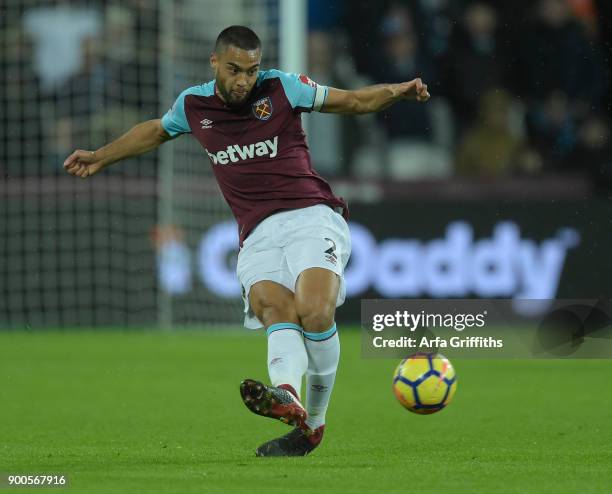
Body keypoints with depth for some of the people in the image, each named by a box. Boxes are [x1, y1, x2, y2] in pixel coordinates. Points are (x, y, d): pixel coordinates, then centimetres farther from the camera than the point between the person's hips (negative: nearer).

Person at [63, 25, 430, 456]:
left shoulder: (282, 88, 6)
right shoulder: (193, 105, 14)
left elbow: (354, 101, 12)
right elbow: (154, 132, 36)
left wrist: (399, 92, -5)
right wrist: (101, 158, 42)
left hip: (311, 215, -2)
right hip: (259, 235, 2)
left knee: (315, 314, -28)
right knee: (274, 309, -29)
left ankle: (314, 418, -14)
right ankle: (288, 399, -57)